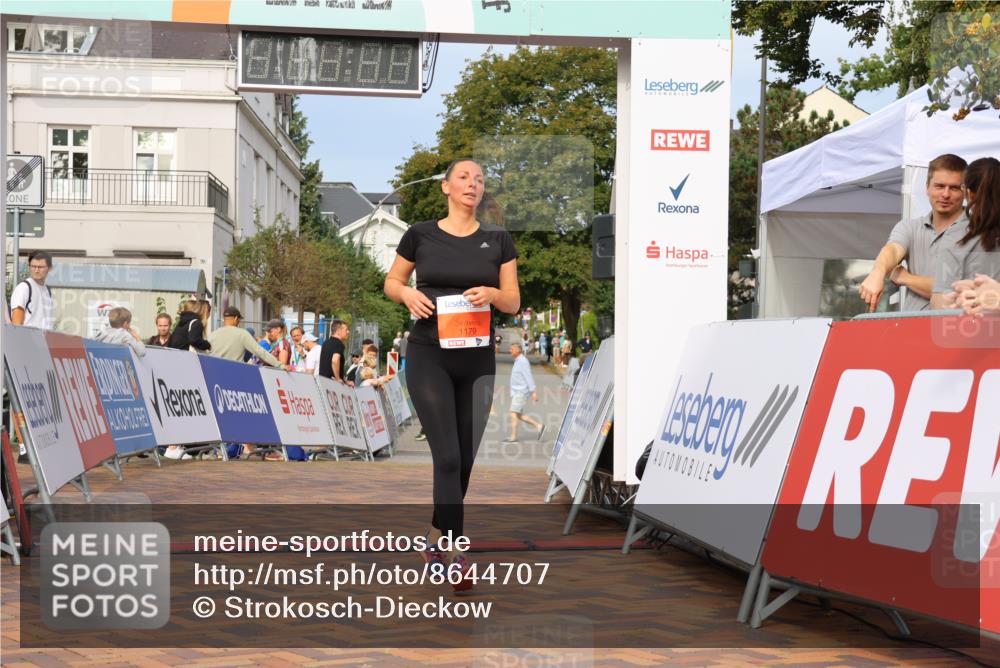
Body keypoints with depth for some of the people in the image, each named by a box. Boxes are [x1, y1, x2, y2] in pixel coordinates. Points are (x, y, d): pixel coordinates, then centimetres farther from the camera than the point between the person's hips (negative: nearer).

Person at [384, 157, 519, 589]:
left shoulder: (498, 240, 5)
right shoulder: (420, 235, 1)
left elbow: (514, 302, 6)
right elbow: (391, 283, 11)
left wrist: (491, 293, -16)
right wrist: (408, 294, -11)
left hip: (478, 360, 3)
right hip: (429, 356, -3)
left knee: (465, 459, 8)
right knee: (448, 456, -12)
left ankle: (435, 539, 28)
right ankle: (457, 554, -9)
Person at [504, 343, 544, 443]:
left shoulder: (523, 361, -15)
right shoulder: (518, 361, 16)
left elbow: (529, 377, -19)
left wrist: (533, 392, -22)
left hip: (521, 392, -10)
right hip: (516, 392, 10)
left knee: (513, 413, -9)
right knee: (519, 416, 10)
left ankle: (513, 438, -4)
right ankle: (539, 426, 15)